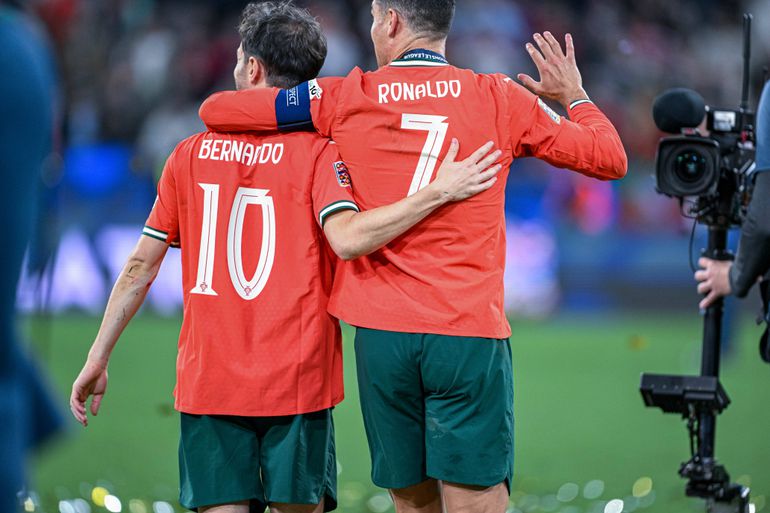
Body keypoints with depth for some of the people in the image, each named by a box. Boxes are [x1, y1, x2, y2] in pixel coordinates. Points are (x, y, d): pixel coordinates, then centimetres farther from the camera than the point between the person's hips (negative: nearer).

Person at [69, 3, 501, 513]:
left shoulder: (191, 155, 6)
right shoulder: (317, 152, -4)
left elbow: (140, 266, 9)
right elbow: (347, 238, -22)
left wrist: (98, 360, 17)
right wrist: (439, 192, -20)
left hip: (207, 383, 2)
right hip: (297, 385, -2)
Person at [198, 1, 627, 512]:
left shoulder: (346, 98, 4)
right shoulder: (498, 99, 4)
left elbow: (216, 110, 8)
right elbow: (609, 158, 11)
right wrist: (574, 97, 30)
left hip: (382, 335, 1)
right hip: (471, 335, -1)